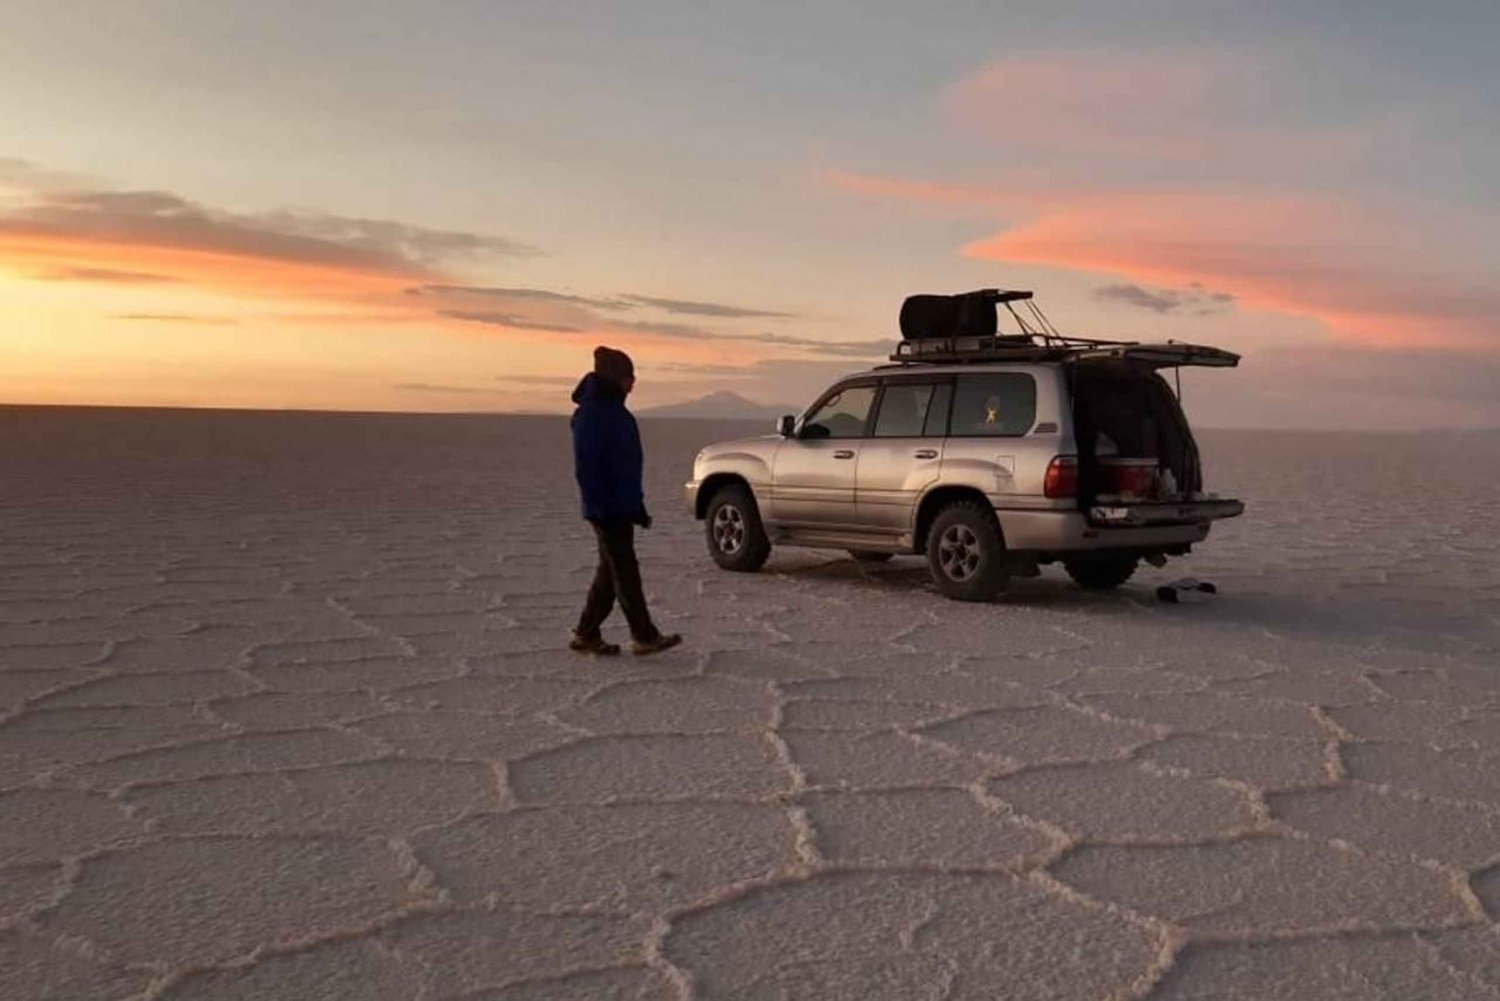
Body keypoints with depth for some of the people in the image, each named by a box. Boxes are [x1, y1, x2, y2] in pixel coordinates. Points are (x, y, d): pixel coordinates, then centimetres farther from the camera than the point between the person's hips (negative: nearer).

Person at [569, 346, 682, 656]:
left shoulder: (614, 410, 15)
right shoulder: (590, 414, -14)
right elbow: (586, 466, -19)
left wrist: (637, 506, 20)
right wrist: (598, 508, -22)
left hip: (623, 506, 10)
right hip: (607, 510, -10)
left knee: (611, 571, 12)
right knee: (624, 571, -4)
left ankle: (586, 634, 19)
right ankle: (644, 637, 1)